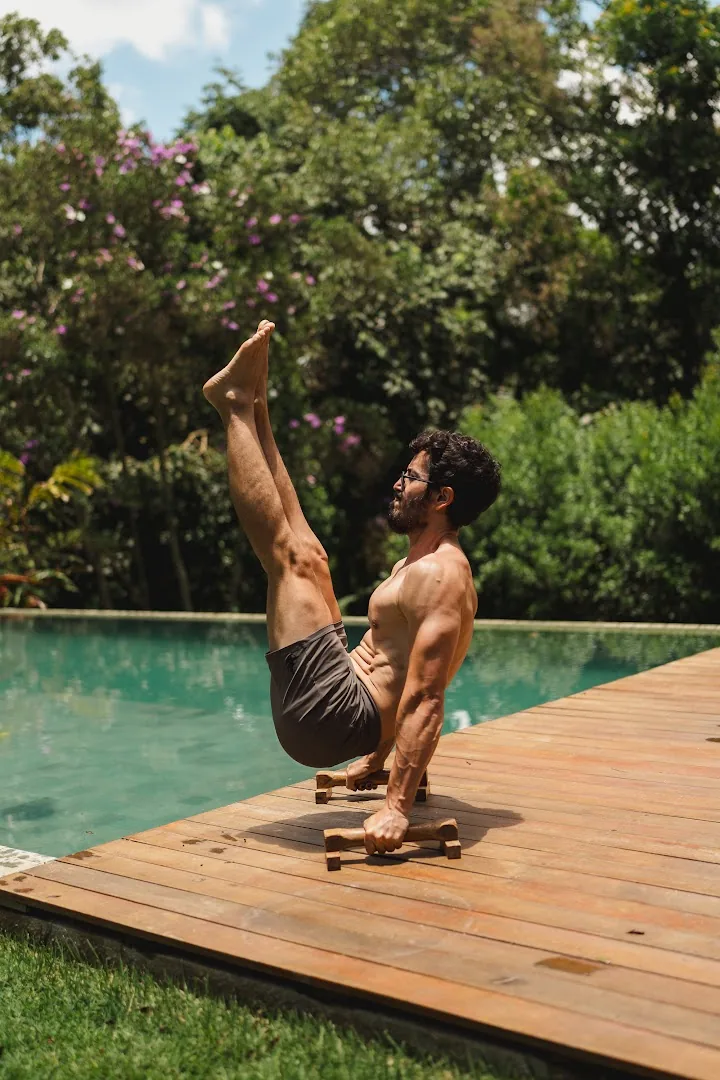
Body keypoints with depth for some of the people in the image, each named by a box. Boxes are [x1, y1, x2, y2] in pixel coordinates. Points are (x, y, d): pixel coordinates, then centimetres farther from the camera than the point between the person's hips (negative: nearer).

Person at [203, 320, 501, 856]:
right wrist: (375, 757, 31)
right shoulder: (424, 564, 16)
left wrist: (397, 807, -31)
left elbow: (426, 700, -26)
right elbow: (399, 678, 25)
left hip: (326, 717, -10)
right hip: (347, 709, 10)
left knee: (293, 556, -12)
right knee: (307, 553, 20)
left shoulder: (439, 576, -17)